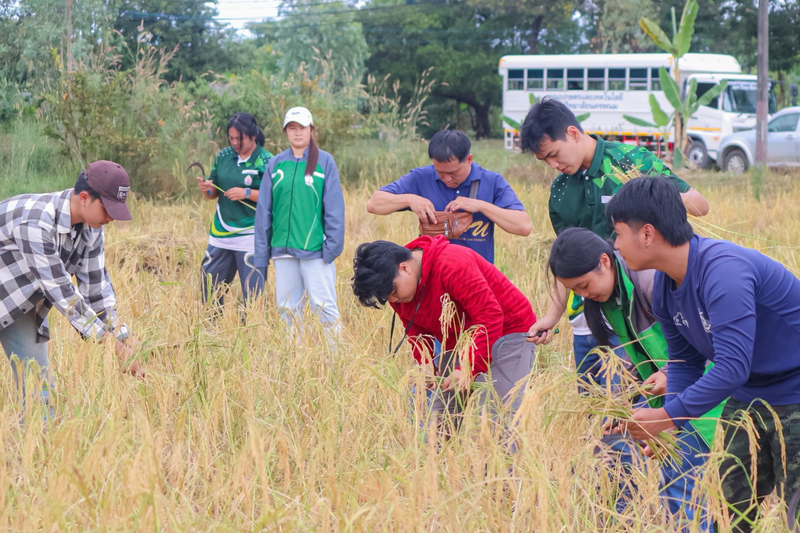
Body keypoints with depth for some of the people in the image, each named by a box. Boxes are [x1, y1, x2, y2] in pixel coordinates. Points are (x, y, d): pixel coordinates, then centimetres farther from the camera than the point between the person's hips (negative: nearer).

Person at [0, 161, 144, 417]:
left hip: (24, 304, 7)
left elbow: (96, 286, -6)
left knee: (38, 381, 2)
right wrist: (113, 344, -34)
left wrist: (125, 342, -13)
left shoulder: (91, 228, -12)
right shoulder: (36, 222, -37)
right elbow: (61, 290, -36)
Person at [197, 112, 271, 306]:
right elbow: (214, 194, 16)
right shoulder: (223, 156, 9)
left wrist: (247, 193, -19)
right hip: (220, 234, 6)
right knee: (209, 288, 10)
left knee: (252, 292, -3)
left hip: (250, 237, -6)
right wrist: (207, 190, -6)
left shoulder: (265, 161, -7)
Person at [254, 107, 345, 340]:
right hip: (283, 250, 4)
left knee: (324, 307, -7)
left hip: (314, 250, -4)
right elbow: (264, 210, 12)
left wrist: (332, 246, -8)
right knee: (287, 310, 8)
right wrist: (261, 252, 8)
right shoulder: (276, 164, 10)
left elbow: (334, 207, -1)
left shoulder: (324, 162, 0)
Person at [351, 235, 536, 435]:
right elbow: (416, 331, 6)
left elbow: (490, 317, -30)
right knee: (439, 420, 1)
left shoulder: (452, 266, -30)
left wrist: (469, 370, -32)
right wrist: (425, 365, -14)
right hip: (458, 344, 8)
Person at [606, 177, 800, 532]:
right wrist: (667, 426, -8)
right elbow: (685, 364, 8)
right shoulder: (664, 288, -1)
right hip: (748, 399, 9)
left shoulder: (723, 270, -30)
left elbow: (731, 367, -35)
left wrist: (668, 416, -29)